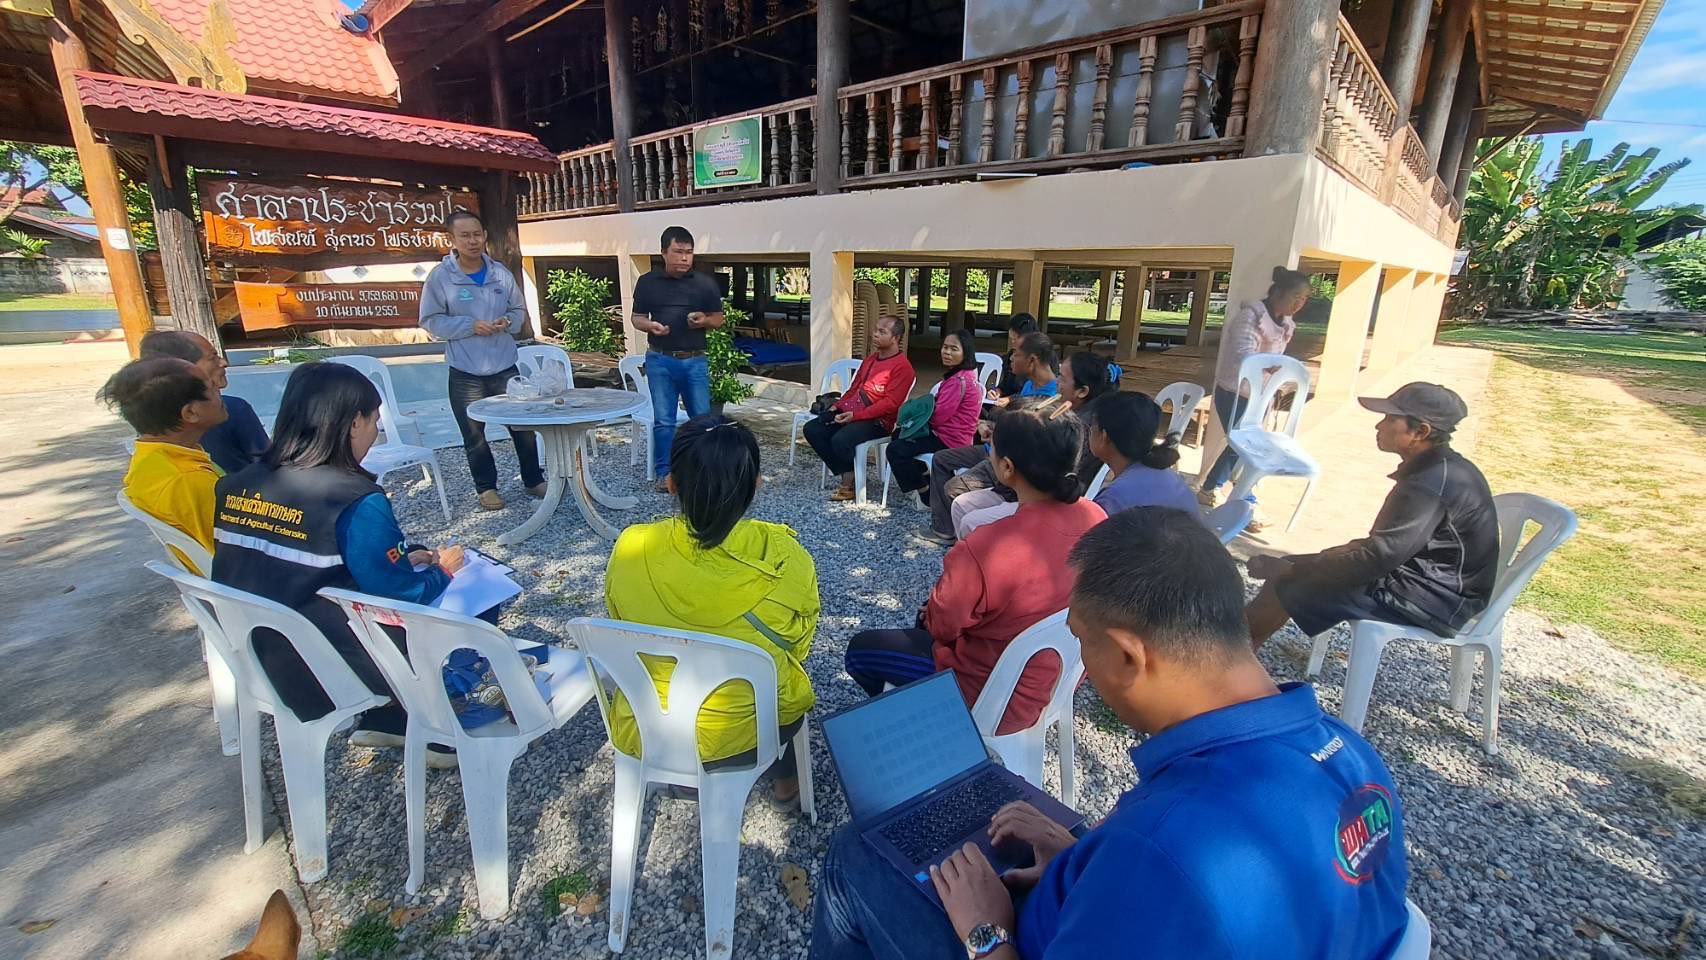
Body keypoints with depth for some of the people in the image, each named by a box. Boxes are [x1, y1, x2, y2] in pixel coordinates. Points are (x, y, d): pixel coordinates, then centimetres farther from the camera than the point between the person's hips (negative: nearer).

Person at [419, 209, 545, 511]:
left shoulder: (501, 273, 3)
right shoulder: (440, 276, -6)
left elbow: (519, 311, 12)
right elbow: (431, 321, -5)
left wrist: (508, 322, -10)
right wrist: (470, 325, -18)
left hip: (505, 367, 2)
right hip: (465, 372, -2)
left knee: (523, 427, 9)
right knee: (474, 435, 8)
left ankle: (534, 481, 25)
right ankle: (486, 487, 25)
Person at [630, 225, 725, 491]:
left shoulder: (705, 283, 3)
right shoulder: (647, 282, 3)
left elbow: (718, 319, 10)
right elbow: (636, 318, 9)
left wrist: (704, 321, -12)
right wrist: (650, 326, -14)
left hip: (695, 361, 1)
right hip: (660, 361, 0)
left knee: (702, 418, 4)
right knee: (663, 421, 2)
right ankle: (664, 472, 15)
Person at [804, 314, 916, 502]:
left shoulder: (902, 366, -10)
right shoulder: (870, 359, 18)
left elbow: (890, 403, -18)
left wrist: (856, 415, -24)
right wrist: (838, 405, 4)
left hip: (878, 420, -9)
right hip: (850, 412, 9)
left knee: (840, 440, -34)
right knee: (811, 429, -7)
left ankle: (850, 483, -4)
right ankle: (847, 474, -6)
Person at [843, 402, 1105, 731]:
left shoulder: (984, 550, -37)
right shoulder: (1095, 517, -16)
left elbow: (942, 625, -18)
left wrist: (929, 612, 5)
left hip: (997, 700, -7)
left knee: (860, 651, 13)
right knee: (929, 615, 29)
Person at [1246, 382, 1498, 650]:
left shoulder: (1432, 483, -24)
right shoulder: (1440, 468, 8)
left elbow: (1378, 558, -27)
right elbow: (1386, 544, 14)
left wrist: (1289, 571, -19)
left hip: (1437, 598, -10)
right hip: (1427, 579, 10)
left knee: (1291, 586, -16)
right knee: (1293, 568, 4)